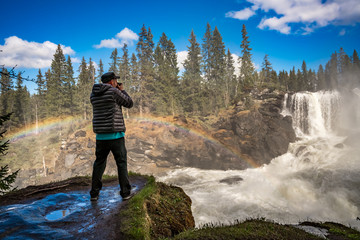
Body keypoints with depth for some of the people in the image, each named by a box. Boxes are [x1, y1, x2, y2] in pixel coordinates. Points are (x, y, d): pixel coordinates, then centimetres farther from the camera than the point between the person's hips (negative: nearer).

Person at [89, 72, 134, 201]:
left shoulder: (93, 94, 9)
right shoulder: (114, 92, -9)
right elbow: (129, 104, 0)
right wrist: (122, 91, 14)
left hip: (100, 135, 5)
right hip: (115, 134, -5)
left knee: (99, 163, 15)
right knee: (121, 163, 6)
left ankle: (94, 193, 18)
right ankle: (125, 192, 12)